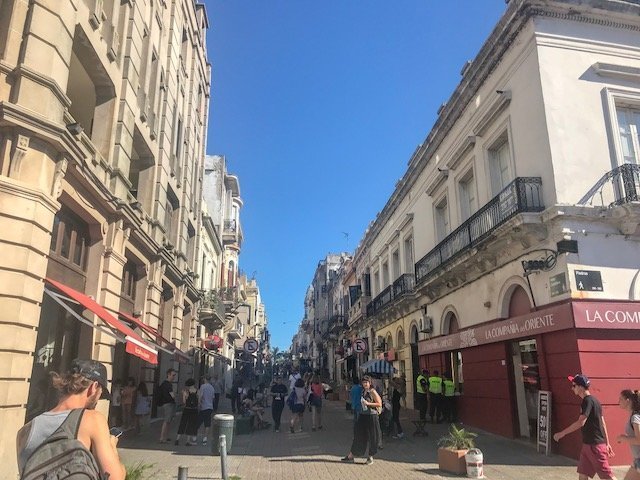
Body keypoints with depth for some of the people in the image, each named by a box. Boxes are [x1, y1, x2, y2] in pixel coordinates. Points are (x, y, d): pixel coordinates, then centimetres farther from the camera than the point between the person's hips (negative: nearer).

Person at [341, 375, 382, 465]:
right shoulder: (363, 391, 11)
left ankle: (370, 457, 16)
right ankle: (351, 456, 14)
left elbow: (379, 404, -12)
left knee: (371, 437, 3)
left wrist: (368, 403, -18)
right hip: (362, 416, 7)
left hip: (371, 416, -7)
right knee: (359, 436, 10)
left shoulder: (372, 392, -9)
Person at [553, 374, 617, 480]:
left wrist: (562, 433, -21)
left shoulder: (588, 401, -17)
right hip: (588, 444, 10)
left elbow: (581, 422, -25)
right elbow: (603, 424, 18)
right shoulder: (593, 400, 13)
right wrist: (607, 443, 23)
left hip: (594, 445, -10)